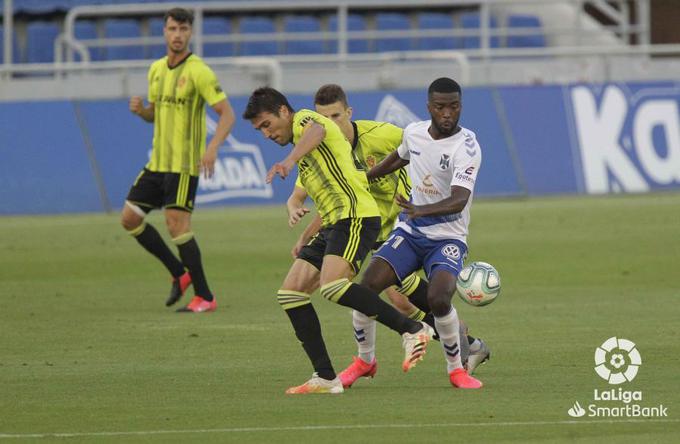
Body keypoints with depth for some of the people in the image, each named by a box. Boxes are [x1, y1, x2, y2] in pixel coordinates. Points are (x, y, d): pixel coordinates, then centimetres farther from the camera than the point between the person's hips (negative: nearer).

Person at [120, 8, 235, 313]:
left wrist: (212, 147, -31)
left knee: (176, 223, -14)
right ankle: (180, 273, 17)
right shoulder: (156, 69, 12)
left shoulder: (198, 72, -12)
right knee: (130, 218, 6)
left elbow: (227, 113, -15)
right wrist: (140, 110, -1)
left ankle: (204, 298, -6)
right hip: (158, 161, 8)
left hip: (184, 162, -8)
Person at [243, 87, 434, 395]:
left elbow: (316, 131, -27)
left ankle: (412, 330, -20)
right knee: (290, 293, 1)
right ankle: (325, 378, -1)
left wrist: (289, 161, -42)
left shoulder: (303, 119, -1)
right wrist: (294, 210, 21)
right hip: (332, 225, 10)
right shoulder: (306, 153, 29)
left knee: (332, 286, -30)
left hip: (355, 216, -10)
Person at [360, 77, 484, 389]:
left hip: (447, 238, -5)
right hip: (409, 232, 5)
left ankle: (456, 368, -5)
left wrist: (421, 210, -50)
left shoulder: (467, 148, -19)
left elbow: (459, 200, -33)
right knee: (366, 287, -15)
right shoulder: (414, 132, 1)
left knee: (439, 299, -30)